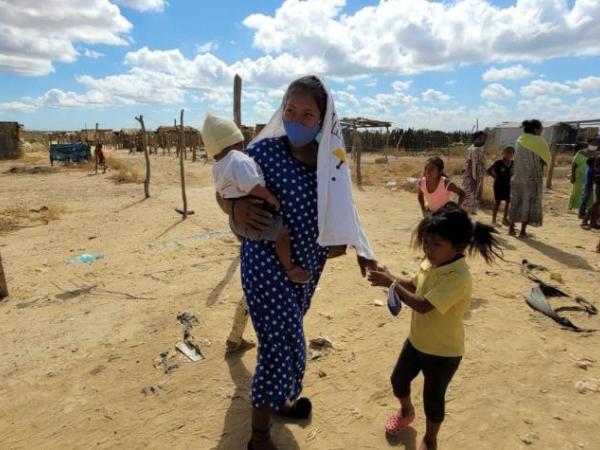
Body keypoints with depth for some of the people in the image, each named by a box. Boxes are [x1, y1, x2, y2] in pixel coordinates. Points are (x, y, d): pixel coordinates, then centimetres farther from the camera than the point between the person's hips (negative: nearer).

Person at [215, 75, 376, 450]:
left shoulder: (330, 159, 0)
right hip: (267, 263, -5)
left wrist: (359, 248, 3)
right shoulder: (264, 150, -14)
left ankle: (277, 400, 47)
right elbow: (224, 194, -6)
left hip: (309, 263, 6)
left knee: (285, 337, 22)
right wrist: (237, 209, -28)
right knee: (283, 344, -7)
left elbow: (340, 209, 10)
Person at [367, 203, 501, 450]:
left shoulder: (458, 278, -34)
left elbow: (423, 305, -34)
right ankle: (406, 411, 55)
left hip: (443, 351, -7)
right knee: (398, 380, 23)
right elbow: (414, 284, 6)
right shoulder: (432, 261, -9)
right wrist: (390, 278, -13)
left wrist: (391, 283, -30)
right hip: (417, 340, 7)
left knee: (433, 398, 15)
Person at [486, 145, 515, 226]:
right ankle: (494, 219, 9)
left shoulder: (513, 164, 1)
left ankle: (505, 218, 21)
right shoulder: (499, 163, -13)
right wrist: (495, 177, -10)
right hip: (499, 185, -5)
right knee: (497, 202, 0)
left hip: (508, 185, 5)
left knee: (508, 201, 8)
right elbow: (489, 171, -9)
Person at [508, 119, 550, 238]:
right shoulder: (539, 142, -9)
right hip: (532, 177, -5)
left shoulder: (519, 141, 6)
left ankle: (511, 228, 13)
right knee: (529, 202, 2)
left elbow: (518, 159, 10)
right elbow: (546, 160, -4)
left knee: (515, 201, 11)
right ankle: (523, 231, 1)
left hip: (517, 176, 5)